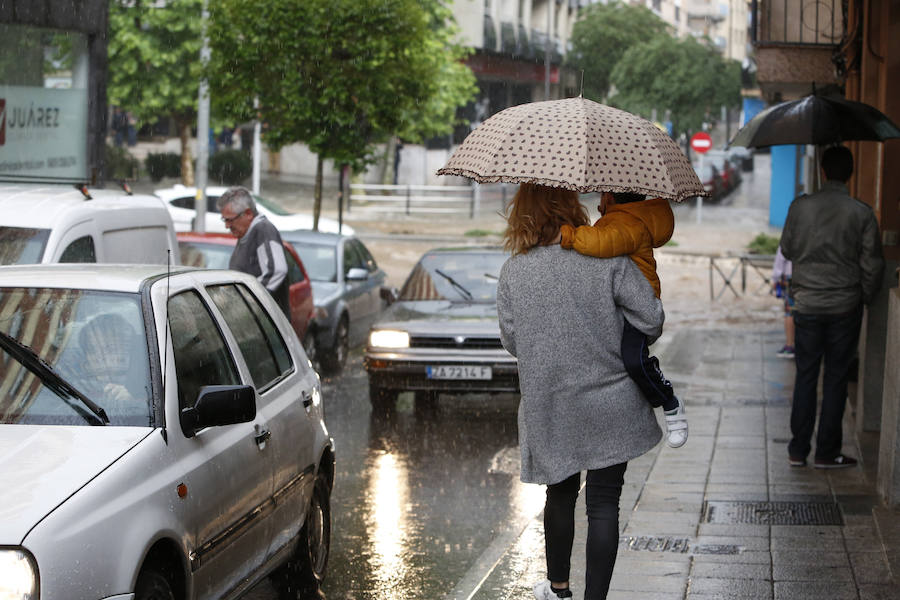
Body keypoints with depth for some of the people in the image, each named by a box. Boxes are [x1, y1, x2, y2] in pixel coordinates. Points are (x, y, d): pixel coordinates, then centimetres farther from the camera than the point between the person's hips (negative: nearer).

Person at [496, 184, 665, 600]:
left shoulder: (512, 273, -6)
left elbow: (511, 341, 3)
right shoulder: (609, 260, -12)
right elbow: (652, 320, -10)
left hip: (548, 408, 3)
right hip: (609, 408, -2)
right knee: (603, 503, 3)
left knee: (560, 494, 22)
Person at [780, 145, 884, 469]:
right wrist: (866, 296, 11)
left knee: (805, 376, 10)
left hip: (807, 305, 1)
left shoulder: (800, 207, -6)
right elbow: (872, 265, -5)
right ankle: (827, 451, 10)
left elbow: (787, 249, 6)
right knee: (836, 378, 7)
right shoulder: (862, 213, -9)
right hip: (845, 305, -1)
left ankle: (798, 450, 12)